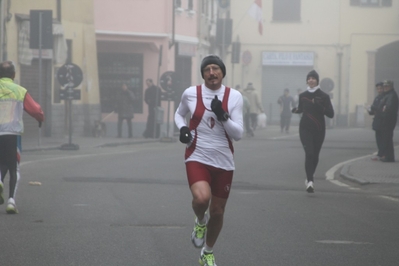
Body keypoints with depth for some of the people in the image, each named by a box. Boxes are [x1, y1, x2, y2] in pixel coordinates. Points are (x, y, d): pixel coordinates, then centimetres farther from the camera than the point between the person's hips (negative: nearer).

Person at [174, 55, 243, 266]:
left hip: (224, 162, 2)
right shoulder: (191, 93, -4)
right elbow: (179, 114, 17)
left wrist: (223, 116, -22)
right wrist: (182, 128, -4)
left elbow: (238, 134, -7)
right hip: (197, 157, -2)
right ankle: (200, 221, 8)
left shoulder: (234, 97, -5)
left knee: (217, 211, 11)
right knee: (201, 198, -29)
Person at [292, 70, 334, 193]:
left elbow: (331, 114, -8)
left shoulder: (324, 96, -4)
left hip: (319, 129, 0)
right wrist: (296, 110, -4)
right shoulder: (303, 95, 4)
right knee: (309, 153, -17)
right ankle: (310, 181, -23)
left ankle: (309, 178, 32)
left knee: (315, 155, 10)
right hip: (305, 128, 0)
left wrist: (319, 106, -23)